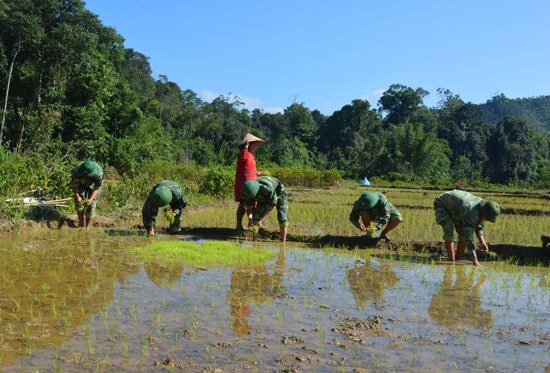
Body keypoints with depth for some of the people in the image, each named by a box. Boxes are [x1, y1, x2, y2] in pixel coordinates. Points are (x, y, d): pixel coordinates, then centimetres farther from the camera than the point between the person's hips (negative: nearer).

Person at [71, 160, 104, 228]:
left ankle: (87, 227, 0)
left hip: (94, 185, -1)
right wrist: (77, 196, -42)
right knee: (79, 202, -15)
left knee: (91, 205, -11)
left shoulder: (99, 173, -39)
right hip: (81, 184, 1)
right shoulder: (77, 170, -37)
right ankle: (81, 223, 1)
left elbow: (97, 188, -27)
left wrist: (91, 199, -41)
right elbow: (74, 184, -26)